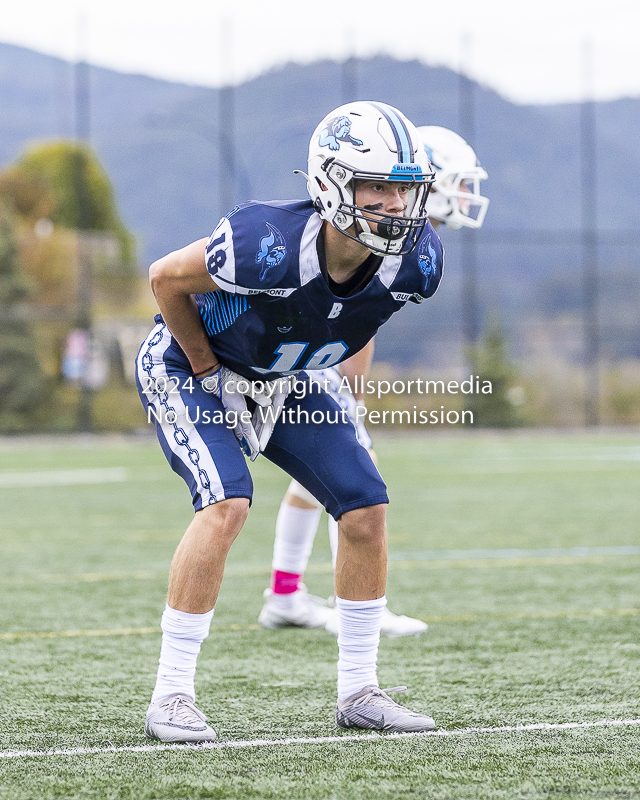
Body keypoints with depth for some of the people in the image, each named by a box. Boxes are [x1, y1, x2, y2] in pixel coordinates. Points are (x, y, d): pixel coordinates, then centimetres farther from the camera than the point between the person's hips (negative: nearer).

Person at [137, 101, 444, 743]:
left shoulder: (414, 261, -21)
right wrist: (211, 372, -13)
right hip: (187, 366, -6)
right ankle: (171, 697, -17)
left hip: (285, 381, 6)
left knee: (366, 510, -3)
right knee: (226, 504, -26)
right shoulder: (270, 244, -38)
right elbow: (167, 279, -20)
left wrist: (295, 382, 4)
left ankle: (357, 693, 11)